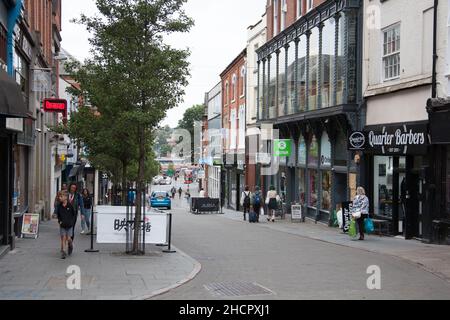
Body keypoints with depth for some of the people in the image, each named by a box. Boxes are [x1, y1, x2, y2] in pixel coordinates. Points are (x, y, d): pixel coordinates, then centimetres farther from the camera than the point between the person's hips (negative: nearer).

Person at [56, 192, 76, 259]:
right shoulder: (59, 206, -1)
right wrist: (59, 221, 0)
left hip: (69, 225, -2)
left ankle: (70, 245, 34)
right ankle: (63, 252, 5)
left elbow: (74, 214, 1)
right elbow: (57, 214, 14)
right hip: (62, 225, 2)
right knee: (63, 238, -1)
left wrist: (72, 221, -6)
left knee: (68, 238, 0)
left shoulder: (70, 205, -9)